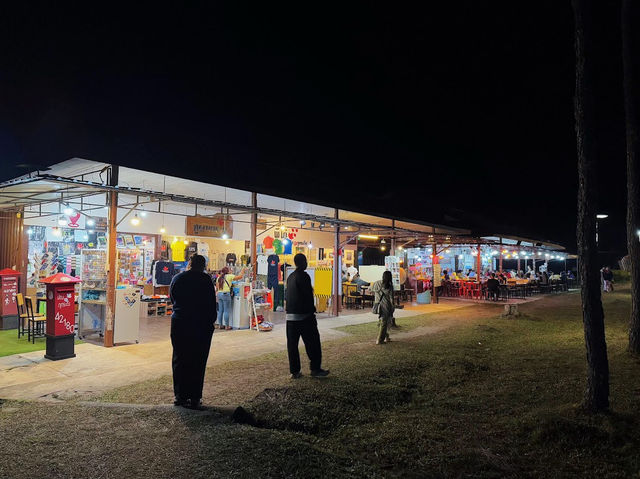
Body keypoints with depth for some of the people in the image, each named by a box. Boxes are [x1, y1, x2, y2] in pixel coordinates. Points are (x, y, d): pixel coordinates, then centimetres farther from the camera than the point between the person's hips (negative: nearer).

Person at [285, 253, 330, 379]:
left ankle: (294, 371, 13)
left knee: (292, 344, 8)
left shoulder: (290, 277, 13)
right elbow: (308, 296, -16)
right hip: (304, 316, -8)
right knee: (312, 342, 2)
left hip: (290, 316, 8)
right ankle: (315, 369, 7)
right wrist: (312, 311, -9)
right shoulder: (303, 276, -12)